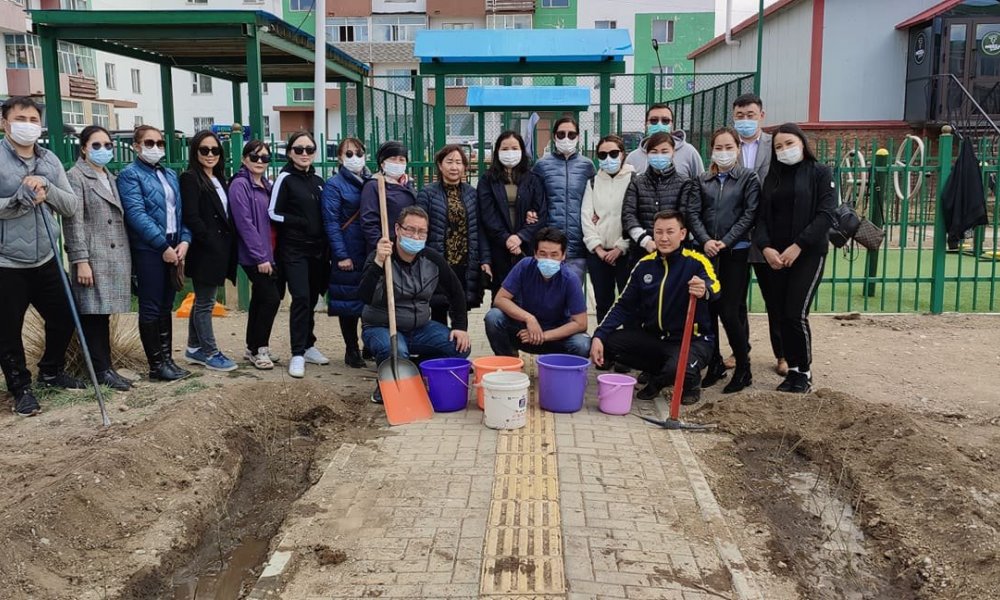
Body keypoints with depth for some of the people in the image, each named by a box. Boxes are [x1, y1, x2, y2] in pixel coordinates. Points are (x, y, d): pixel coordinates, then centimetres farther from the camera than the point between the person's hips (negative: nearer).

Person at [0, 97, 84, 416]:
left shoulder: (50, 160, 7)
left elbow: (72, 206, 3)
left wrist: (46, 187, -12)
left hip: (45, 260, 5)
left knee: (63, 318, 14)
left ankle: (51, 371, 37)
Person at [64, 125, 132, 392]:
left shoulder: (111, 178, 19)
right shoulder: (75, 176, -3)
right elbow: (73, 222, -10)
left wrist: (127, 258, 15)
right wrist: (81, 261, -17)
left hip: (116, 258, 7)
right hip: (93, 258, -7)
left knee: (104, 313, 9)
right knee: (93, 314, -2)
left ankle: (105, 367, 13)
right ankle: (102, 370, 3)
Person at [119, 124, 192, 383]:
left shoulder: (170, 175, 17)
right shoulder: (130, 174, -5)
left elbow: (180, 210, 13)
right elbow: (137, 214, -15)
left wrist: (184, 240, -4)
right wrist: (163, 246, -18)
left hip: (174, 248, 7)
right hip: (149, 250, -7)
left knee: (166, 307, 13)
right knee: (151, 308, 0)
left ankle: (167, 359, 21)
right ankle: (156, 365, 8)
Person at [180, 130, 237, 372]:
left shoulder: (219, 179, 16)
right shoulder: (190, 178, -8)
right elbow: (191, 218, -16)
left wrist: (227, 247, 4)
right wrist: (212, 243, -17)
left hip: (220, 250, 8)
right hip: (205, 251, -8)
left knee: (202, 301, 15)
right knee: (205, 303, 0)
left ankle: (194, 349, 25)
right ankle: (210, 353, 7)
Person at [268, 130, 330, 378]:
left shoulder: (318, 181, 12)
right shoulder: (286, 179, -4)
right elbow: (274, 213, -7)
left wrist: (327, 246, 9)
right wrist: (301, 223, -13)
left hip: (317, 249, 5)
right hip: (294, 249, -5)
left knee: (312, 299, 10)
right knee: (301, 298, -12)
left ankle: (308, 346, 22)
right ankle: (297, 354, -6)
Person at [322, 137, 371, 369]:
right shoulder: (334, 185, -2)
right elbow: (331, 222, -8)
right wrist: (341, 255, -13)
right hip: (349, 253, -4)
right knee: (350, 301, 4)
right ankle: (352, 350, 16)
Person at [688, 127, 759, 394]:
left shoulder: (748, 178, 3)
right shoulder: (703, 180, 10)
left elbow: (750, 214, -5)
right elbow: (693, 213, 3)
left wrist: (725, 242, -13)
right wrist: (705, 240, -12)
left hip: (735, 252, -3)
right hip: (706, 251, 3)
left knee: (730, 311, -6)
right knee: (707, 309, 5)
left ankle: (743, 369, 8)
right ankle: (715, 364, 18)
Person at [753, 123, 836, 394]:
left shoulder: (820, 172, 1)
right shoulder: (772, 176, 14)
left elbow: (826, 214, -10)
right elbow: (761, 216, 6)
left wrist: (798, 246, -17)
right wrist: (765, 247, -11)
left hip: (808, 253, -4)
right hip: (775, 255, 5)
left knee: (795, 313, -11)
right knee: (779, 315, 2)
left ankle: (804, 372, 6)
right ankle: (792, 369, 15)